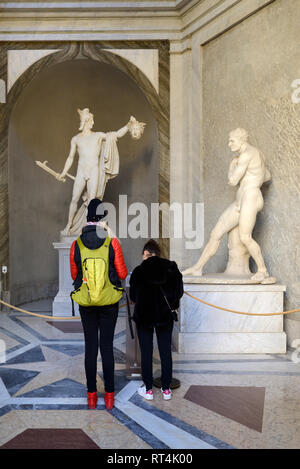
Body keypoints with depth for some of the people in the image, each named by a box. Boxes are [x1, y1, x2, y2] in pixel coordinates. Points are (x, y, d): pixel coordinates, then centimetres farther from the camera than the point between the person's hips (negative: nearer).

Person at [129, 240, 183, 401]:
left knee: (146, 353, 9)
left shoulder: (138, 271, -8)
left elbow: (133, 296, -1)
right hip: (165, 316, 2)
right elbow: (179, 291, -1)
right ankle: (166, 389, 20)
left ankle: (148, 389, 19)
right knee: (165, 351, 12)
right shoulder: (171, 267, -4)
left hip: (143, 316, -2)